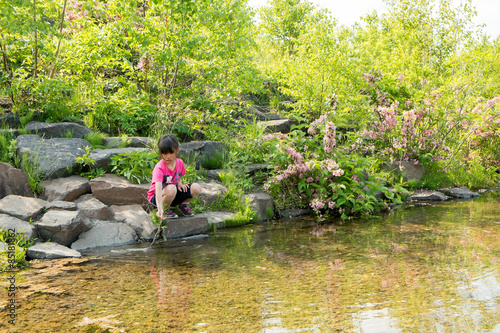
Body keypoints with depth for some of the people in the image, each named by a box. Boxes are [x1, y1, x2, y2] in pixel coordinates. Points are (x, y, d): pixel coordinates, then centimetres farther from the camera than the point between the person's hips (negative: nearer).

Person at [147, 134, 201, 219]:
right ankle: (165, 210, -11)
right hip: (158, 198, -5)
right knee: (171, 188, -40)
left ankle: (184, 204, 11)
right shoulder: (159, 168, -27)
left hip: (174, 196, 6)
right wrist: (160, 209, -52)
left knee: (196, 188, -17)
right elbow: (158, 189, -39)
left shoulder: (180, 163, -6)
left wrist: (179, 184, -11)